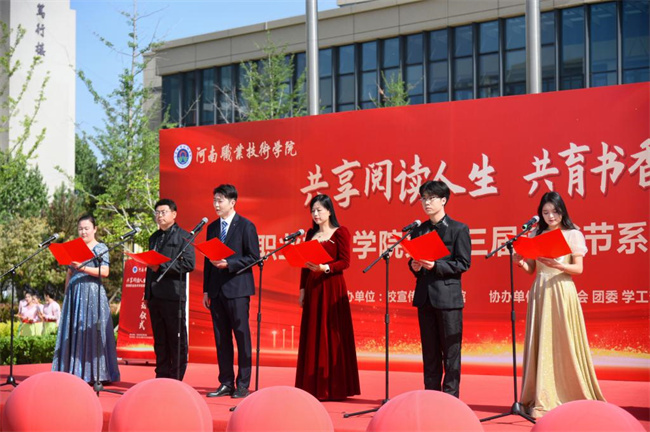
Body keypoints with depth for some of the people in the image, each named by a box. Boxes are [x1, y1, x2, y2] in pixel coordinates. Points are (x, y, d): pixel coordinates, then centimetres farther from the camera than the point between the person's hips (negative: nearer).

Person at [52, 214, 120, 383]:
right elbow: (69, 274, 19)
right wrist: (66, 293, 11)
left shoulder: (100, 248, 1)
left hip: (93, 293, -5)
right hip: (74, 293, 5)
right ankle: (76, 372, 6)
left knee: (90, 331, -8)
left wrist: (83, 268, -18)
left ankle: (96, 374, -5)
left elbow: (105, 272, -11)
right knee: (73, 332, 2)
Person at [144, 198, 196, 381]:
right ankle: (162, 377, 15)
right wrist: (147, 294, 17)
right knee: (159, 340, 10)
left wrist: (162, 267, -15)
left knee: (177, 339, -2)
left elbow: (189, 264, -13)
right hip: (155, 295, 7)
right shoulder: (154, 238, 20)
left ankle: (176, 379, 2)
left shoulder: (183, 236, -2)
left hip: (173, 294, -7)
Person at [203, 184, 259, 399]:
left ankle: (243, 385, 2)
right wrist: (206, 290, 11)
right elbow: (208, 259, 16)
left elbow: (253, 258, -6)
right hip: (216, 290, 6)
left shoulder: (246, 226, -3)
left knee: (242, 336, -3)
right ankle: (226, 383, 14)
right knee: (221, 338, 7)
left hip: (237, 289, -6)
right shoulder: (212, 227, 15)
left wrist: (229, 264, -17)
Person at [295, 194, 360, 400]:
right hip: (312, 288, 6)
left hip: (332, 288, -6)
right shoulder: (311, 234, 15)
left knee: (332, 335, -5)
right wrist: (302, 289, 10)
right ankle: (313, 386, 11)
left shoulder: (340, 232, -2)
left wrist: (325, 268, -25)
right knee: (312, 335, 5)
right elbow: (305, 264, 15)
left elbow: (345, 262, -10)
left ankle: (334, 388, 0)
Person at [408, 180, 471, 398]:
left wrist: (435, 265, -17)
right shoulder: (418, 231, 14)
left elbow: (463, 263, -7)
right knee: (429, 352, 10)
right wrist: (415, 266, -5)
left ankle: (450, 397, 4)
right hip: (424, 296, 5)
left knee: (451, 351, -1)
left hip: (448, 296, -5)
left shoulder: (459, 229, -1)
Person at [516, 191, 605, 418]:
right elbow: (531, 269, 11)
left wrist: (558, 265, -23)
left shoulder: (573, 235, 2)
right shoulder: (537, 236, 13)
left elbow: (578, 269, -5)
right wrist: (520, 262, -10)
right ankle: (542, 400, 3)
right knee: (542, 344, 1)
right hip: (540, 293, 3)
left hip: (562, 292, -3)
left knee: (565, 343, -5)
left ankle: (572, 396, 2)